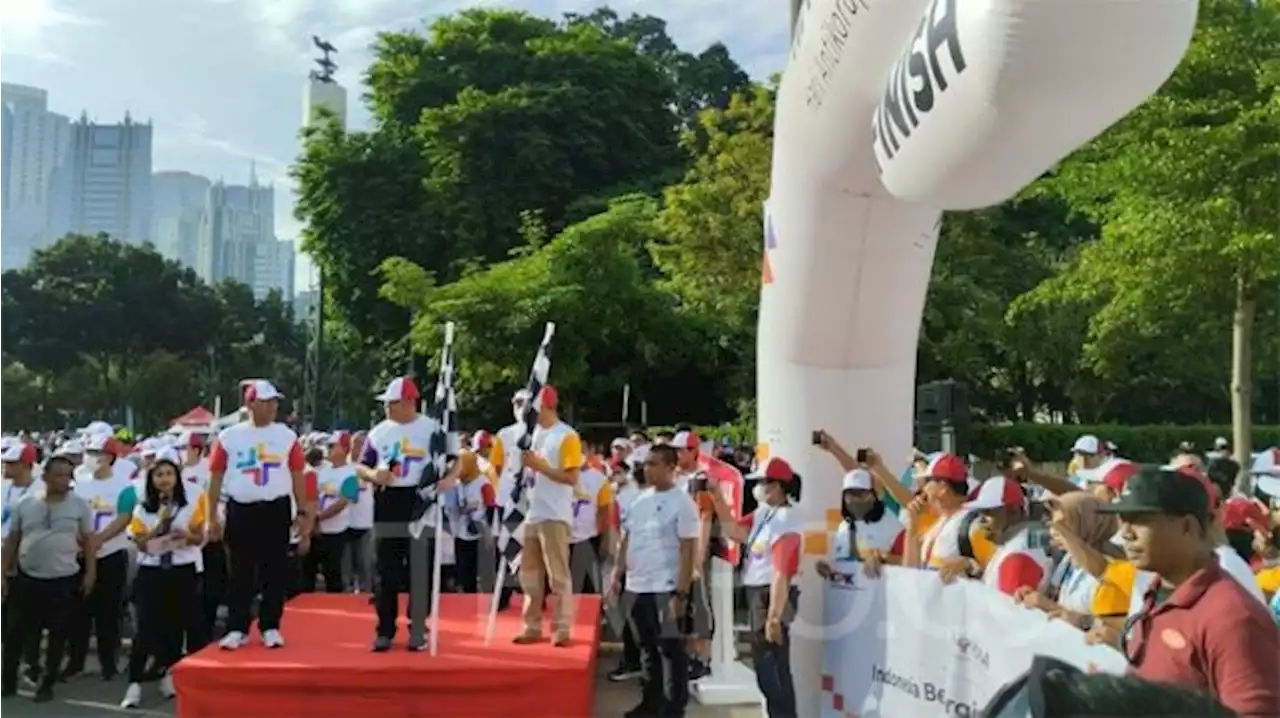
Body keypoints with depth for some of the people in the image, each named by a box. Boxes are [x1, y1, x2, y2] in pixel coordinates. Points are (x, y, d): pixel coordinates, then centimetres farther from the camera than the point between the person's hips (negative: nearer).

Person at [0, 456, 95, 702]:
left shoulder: (79, 505, -2)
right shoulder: (25, 504, 2)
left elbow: (89, 541, 2)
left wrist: (90, 573, -4)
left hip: (64, 580, -1)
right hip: (27, 579, 1)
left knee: (58, 635, 6)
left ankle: (47, 684, 19)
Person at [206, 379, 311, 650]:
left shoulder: (287, 436, 3)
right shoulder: (229, 436, 0)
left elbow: (297, 475, 7)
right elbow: (216, 476, 4)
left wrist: (304, 510, 4)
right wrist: (212, 516, 1)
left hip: (277, 509, 1)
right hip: (241, 510, -1)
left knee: (275, 571, 5)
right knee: (240, 573, 6)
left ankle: (270, 627, 15)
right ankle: (237, 629, 15)